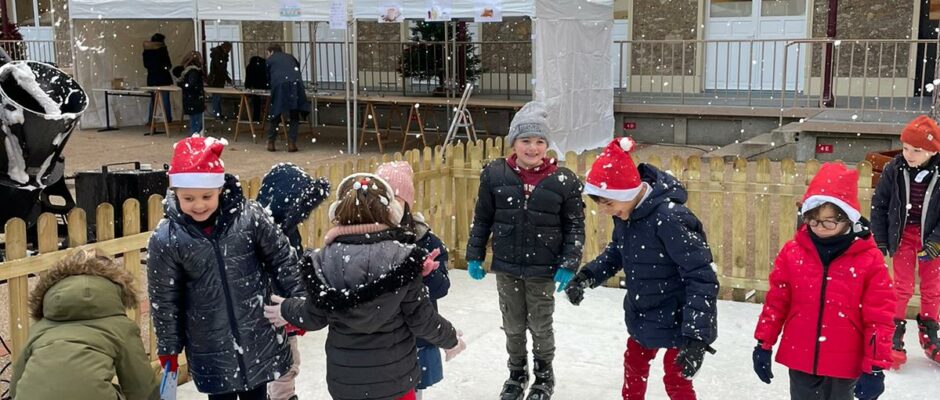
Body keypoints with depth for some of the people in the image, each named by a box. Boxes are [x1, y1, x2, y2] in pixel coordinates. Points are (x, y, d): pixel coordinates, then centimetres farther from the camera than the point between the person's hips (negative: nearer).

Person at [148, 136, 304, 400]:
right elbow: (164, 299, -2)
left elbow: (282, 259, 0)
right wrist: (169, 348, 5)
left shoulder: (249, 216, -13)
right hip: (210, 348, -1)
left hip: (259, 337, 1)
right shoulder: (166, 239, -12)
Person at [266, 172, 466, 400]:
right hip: (394, 377, -2)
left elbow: (314, 317, 0)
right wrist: (450, 339, 10)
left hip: (345, 379, 2)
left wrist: (287, 310, 22)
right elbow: (421, 319, -10)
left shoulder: (325, 259, -11)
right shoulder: (402, 258, -17)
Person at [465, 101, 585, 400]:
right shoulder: (495, 175, -6)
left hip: (543, 271, -2)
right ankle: (517, 374, 39)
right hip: (506, 268, 2)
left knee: (540, 327, 13)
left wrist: (568, 265, -9)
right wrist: (474, 257, 5)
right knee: (513, 327, 17)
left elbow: (575, 226, -4)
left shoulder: (563, 181, -11)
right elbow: (482, 219, 4)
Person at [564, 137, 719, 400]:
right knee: (634, 364, 23)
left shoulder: (670, 218, -33)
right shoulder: (625, 212, -8)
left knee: (676, 378, 1)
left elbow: (702, 278, -31)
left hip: (679, 319, -8)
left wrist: (696, 336, -36)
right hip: (644, 314, 8)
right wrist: (587, 276, -2)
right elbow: (617, 251, 13)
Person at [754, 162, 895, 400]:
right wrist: (764, 344, 5)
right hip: (800, 359, 2)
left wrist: (876, 366, -9)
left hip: (843, 365, -2)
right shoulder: (793, 252, -3)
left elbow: (879, 316, -8)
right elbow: (776, 301, 4)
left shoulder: (869, 259, -10)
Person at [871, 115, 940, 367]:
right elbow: (879, 205, -3)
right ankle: (894, 336, 13)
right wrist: (879, 241, -2)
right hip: (903, 235, 0)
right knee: (902, 287, 2)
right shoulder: (895, 170, -12)